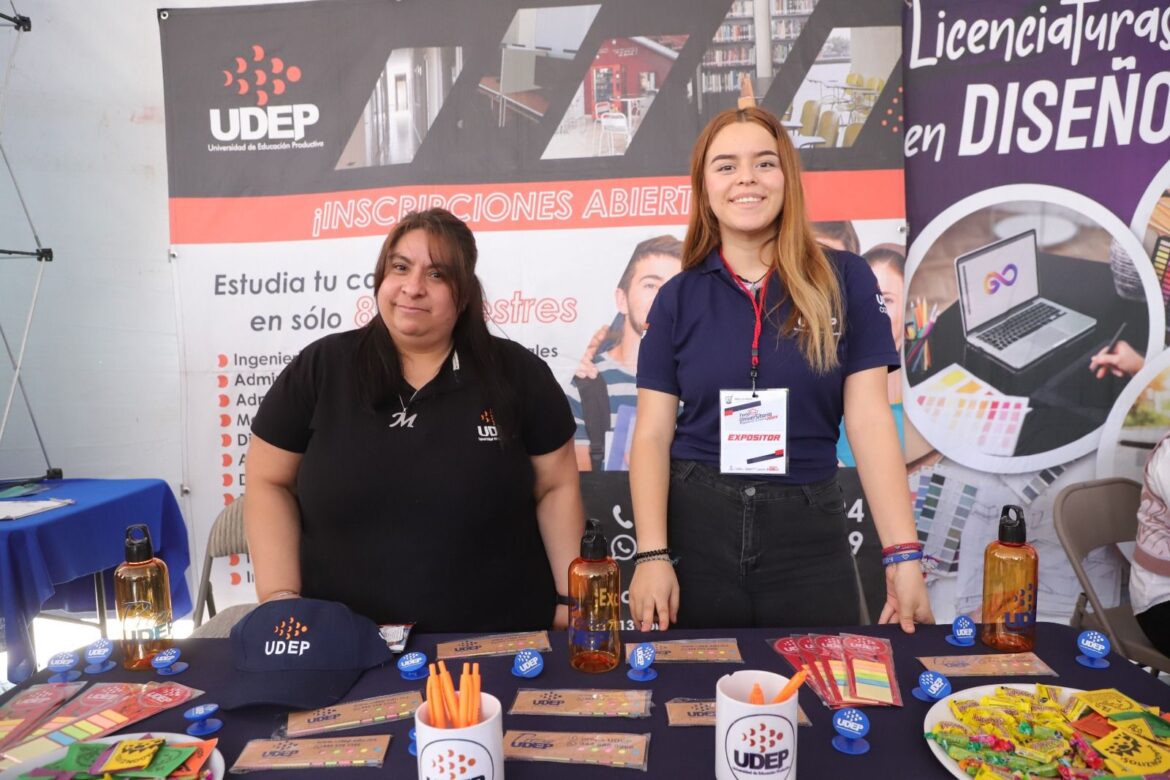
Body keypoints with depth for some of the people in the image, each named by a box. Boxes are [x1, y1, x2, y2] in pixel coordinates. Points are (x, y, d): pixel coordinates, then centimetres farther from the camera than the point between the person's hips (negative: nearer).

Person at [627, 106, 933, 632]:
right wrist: (652, 554, -10)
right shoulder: (678, 298, 2)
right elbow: (653, 434, -1)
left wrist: (903, 554, -10)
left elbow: (869, 420, -4)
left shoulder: (844, 281, -1)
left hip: (810, 531, 0)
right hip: (695, 529, 1)